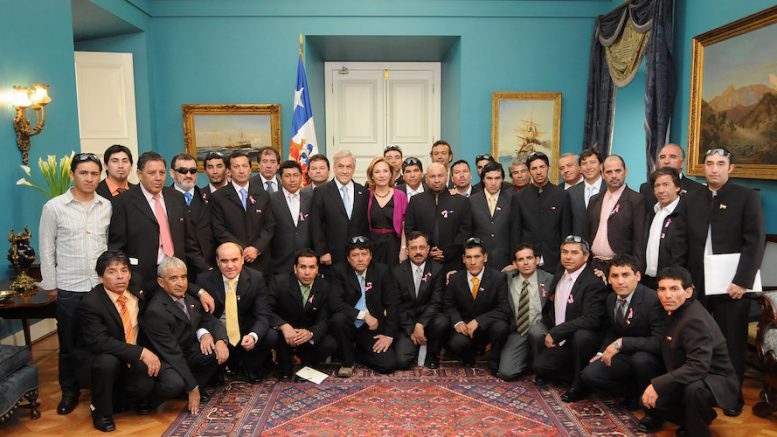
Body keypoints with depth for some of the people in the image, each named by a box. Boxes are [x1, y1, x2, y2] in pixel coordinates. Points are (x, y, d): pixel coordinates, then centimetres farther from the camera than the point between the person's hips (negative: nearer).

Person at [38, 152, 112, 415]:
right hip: (69, 289, -1)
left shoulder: (108, 206, 2)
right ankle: (69, 391, 28)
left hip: (103, 285, 1)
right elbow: (46, 249, 1)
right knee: (69, 344, 11)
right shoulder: (54, 207, -3)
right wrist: (50, 285, 1)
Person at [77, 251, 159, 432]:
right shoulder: (91, 302, -18)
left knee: (146, 384, -26)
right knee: (107, 361, -37)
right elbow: (99, 342, -28)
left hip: (134, 360, 4)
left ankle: (115, 400, 11)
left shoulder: (137, 294, -1)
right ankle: (100, 410, -7)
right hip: (99, 361, -3)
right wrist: (141, 352, -33)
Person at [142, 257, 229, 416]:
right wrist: (192, 388, -21)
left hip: (188, 351, 7)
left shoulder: (190, 297, -5)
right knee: (175, 384, -35)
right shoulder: (155, 312, -26)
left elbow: (210, 321, 5)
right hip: (165, 360, -6)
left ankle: (199, 386, 6)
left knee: (220, 350, -16)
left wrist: (221, 340, -19)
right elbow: (172, 354, -25)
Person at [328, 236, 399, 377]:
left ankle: (356, 351, 16)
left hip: (373, 328, 1)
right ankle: (347, 361, -7)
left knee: (389, 364, -15)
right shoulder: (339, 271, -8)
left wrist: (389, 334, -8)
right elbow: (335, 303, -19)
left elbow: (392, 304, -2)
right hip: (349, 324, -1)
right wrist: (364, 315, -24)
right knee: (337, 319, -34)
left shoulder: (382, 271, -3)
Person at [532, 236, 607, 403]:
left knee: (581, 335, -37)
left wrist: (555, 333, -26)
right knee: (540, 366, -9)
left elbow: (591, 319, -29)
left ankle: (580, 384, -14)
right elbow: (548, 309, 18)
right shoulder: (559, 275, 5)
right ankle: (574, 374, 18)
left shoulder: (594, 282, -19)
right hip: (560, 341, 7)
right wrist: (549, 333, 5)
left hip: (583, 339, -7)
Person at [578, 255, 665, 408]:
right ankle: (635, 391, 6)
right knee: (589, 375, -14)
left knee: (640, 359, -38)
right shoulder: (611, 299, 2)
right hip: (625, 356, 6)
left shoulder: (654, 300, -21)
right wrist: (602, 352, 3)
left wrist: (622, 343, -29)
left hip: (652, 359, -5)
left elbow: (660, 342, -27)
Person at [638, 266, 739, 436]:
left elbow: (698, 366, -37)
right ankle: (692, 419, 19)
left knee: (694, 388, -39)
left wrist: (657, 384, -38)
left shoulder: (695, 320, -27)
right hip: (689, 379, 9)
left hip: (716, 382, -9)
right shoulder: (676, 311, 0)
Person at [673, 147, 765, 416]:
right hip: (696, 283, 3)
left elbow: (755, 243, -7)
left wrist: (742, 281, -13)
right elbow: (681, 241, 9)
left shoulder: (747, 197, 0)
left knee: (732, 343, 6)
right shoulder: (692, 199, 11)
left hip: (731, 285, -3)